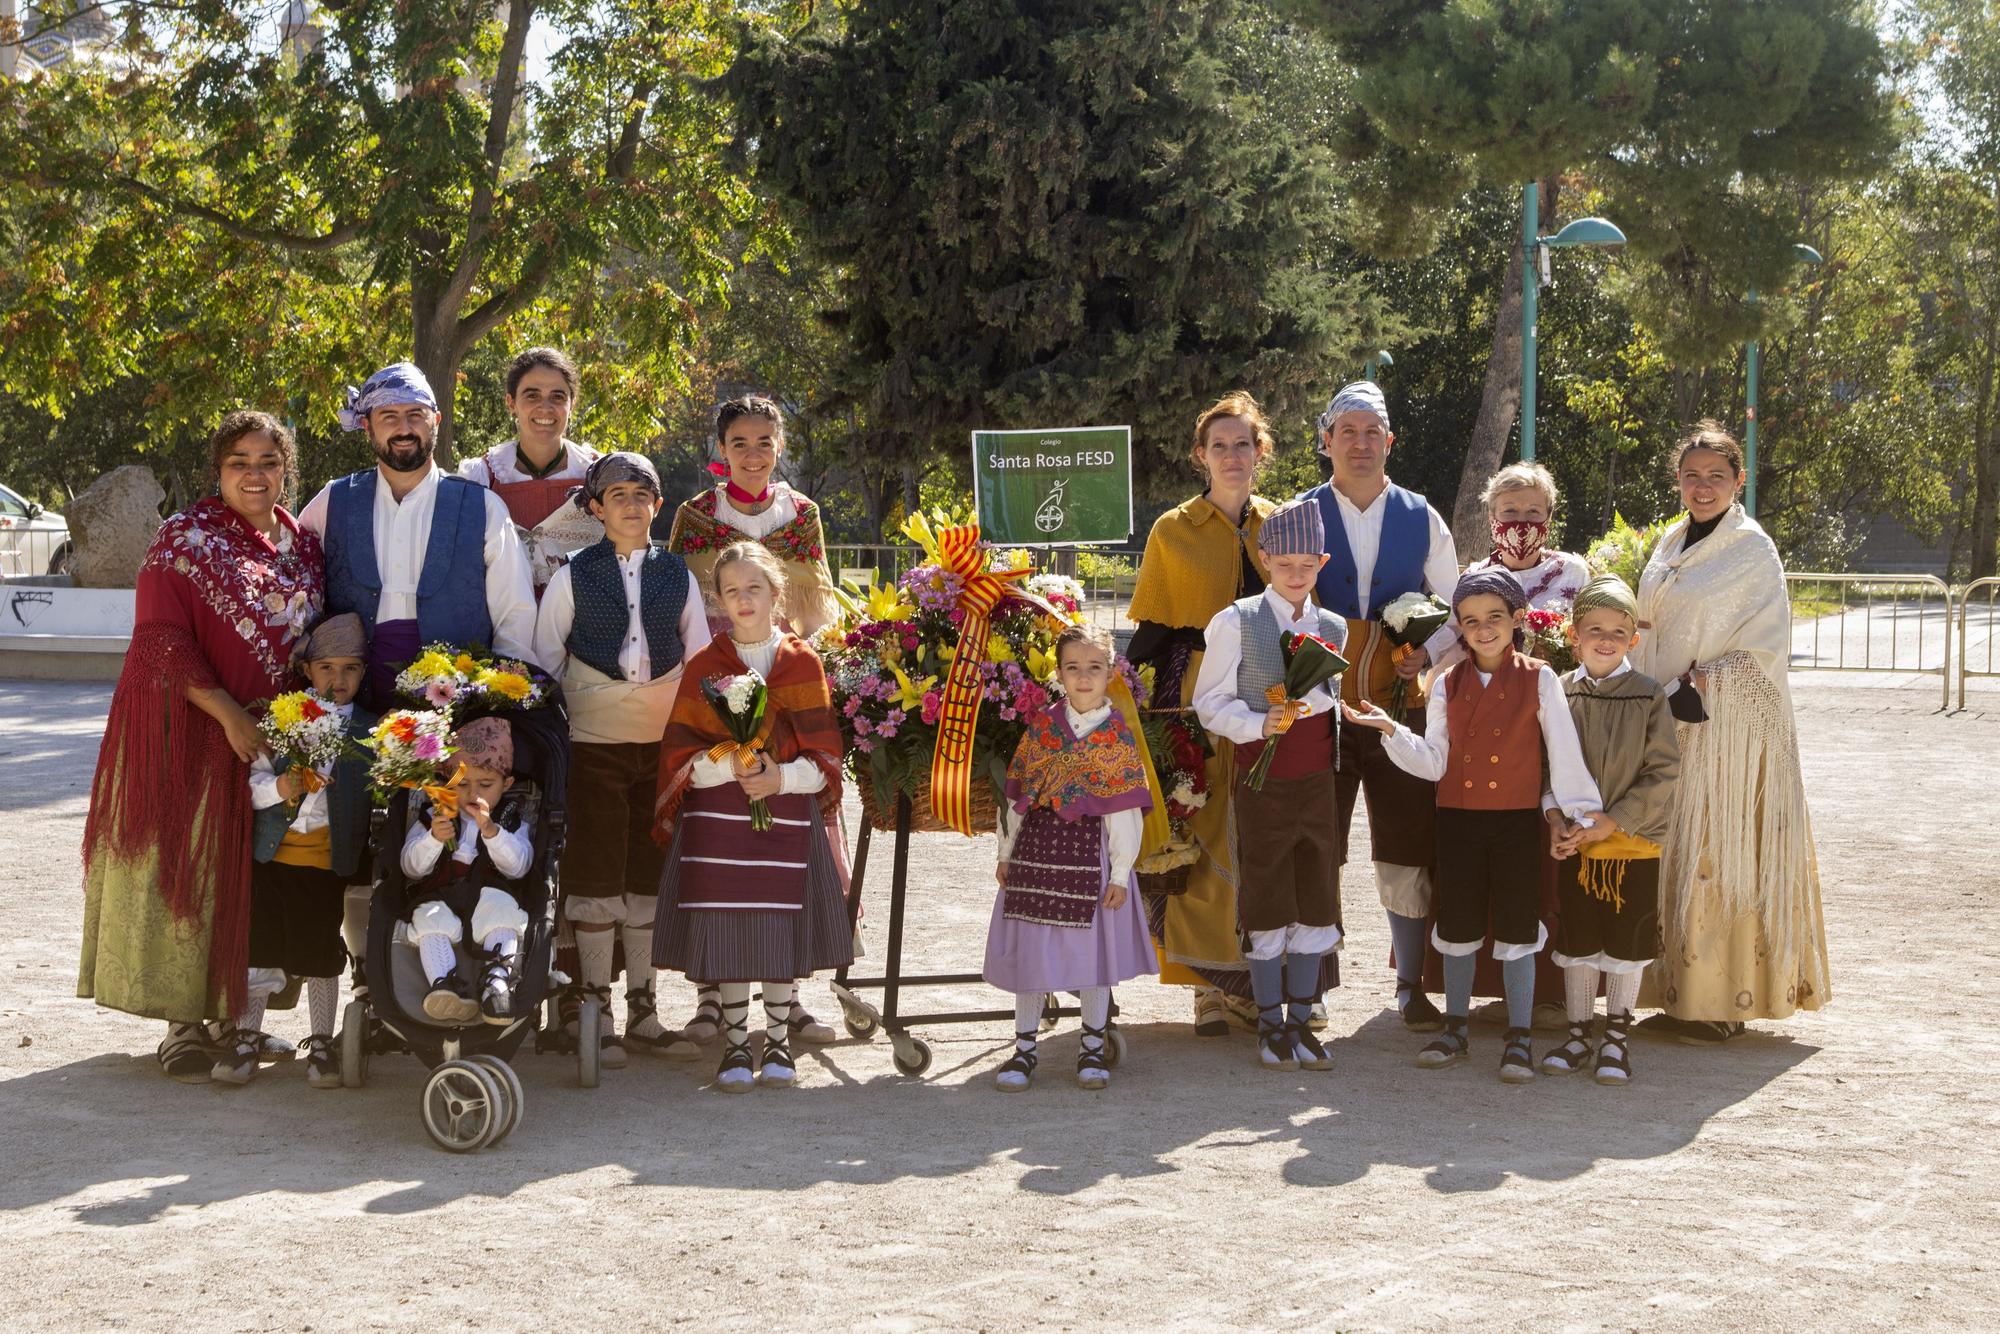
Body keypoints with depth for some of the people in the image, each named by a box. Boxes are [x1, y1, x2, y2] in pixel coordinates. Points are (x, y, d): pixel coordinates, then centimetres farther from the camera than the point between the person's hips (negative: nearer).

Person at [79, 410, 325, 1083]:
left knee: (249, 870, 7)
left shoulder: (303, 545, 10)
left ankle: (235, 1014, 17)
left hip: (269, 735, 5)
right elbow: (161, 638, -13)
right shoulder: (185, 537, -6)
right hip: (185, 731, -5)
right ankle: (186, 1022, 5)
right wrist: (227, 713, -20)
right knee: (186, 868, -2)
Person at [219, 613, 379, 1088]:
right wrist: (279, 789, -16)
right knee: (259, 943, 3)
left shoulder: (371, 732, 4)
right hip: (272, 852, 1)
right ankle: (244, 1039, 14)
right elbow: (252, 782, 3)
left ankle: (321, 1043, 16)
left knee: (322, 951, 3)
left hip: (329, 858, -1)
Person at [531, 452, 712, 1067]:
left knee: (651, 875, 6)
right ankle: (597, 1015, 5)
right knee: (595, 875, -2)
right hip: (594, 740, -2)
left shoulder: (677, 575, 8)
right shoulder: (573, 576, 1)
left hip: (664, 741, 3)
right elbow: (544, 657, 5)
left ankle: (643, 1013, 14)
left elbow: (701, 659, 11)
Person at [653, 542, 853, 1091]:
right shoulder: (705, 666, 6)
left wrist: (781, 777, -14)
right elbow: (680, 758, 1)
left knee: (784, 937, 1)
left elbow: (824, 759, 3)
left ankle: (778, 1043, 16)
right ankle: (735, 1045, 12)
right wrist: (730, 765, -15)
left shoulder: (803, 664, 6)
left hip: (789, 817, 0)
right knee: (728, 933, -2)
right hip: (719, 820, 0)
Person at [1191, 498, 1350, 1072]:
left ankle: (1300, 1021, 17)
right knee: (1266, 907, 3)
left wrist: (1300, 702, 0)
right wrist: (1261, 724, -18)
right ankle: (1271, 1025, 14)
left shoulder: (1332, 628, 7)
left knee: (1315, 906, 6)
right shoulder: (1236, 622, -5)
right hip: (1262, 782, -3)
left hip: (1317, 781, 4)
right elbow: (1210, 702, -5)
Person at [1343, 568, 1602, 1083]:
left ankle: (1518, 1039, 9)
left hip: (1517, 821, -3)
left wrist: (1581, 811, -6)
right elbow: (1434, 762, 3)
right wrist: (1391, 730, -9)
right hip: (1458, 821, 3)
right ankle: (1455, 1029, 23)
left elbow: (1564, 751, -3)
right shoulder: (1448, 685, 5)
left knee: (1516, 930, 1)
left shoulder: (1539, 679, -3)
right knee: (1458, 926, 10)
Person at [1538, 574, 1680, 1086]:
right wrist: (1556, 819, -12)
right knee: (1577, 943, 10)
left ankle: (1617, 1038, 19)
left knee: (1627, 945, 6)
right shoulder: (1559, 694, 1)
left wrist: (1609, 822, -15)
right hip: (1574, 845, 2)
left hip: (1633, 844, -2)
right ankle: (1579, 1035, 23)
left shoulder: (1649, 697, -6)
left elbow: (1662, 774, -9)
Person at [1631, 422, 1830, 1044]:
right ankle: (1684, 995, 13)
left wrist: (1701, 686, -17)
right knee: (1677, 860, 7)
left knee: (1717, 862, -6)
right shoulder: (1673, 543, 13)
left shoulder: (1752, 551, -7)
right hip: (1670, 725, 7)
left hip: (1728, 729, -7)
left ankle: (1721, 1005, -1)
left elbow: (1767, 652, -10)